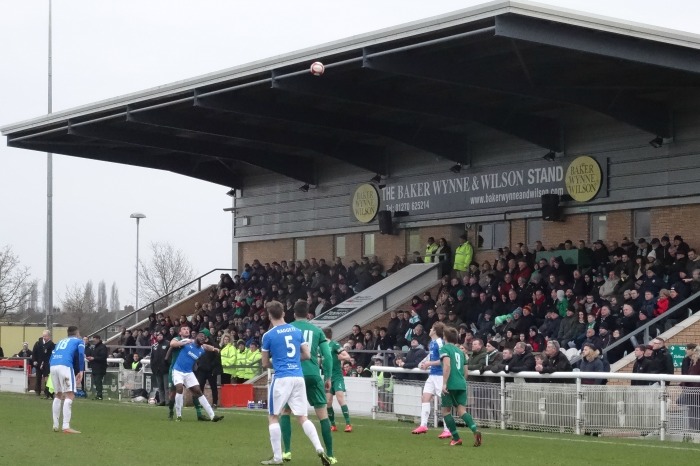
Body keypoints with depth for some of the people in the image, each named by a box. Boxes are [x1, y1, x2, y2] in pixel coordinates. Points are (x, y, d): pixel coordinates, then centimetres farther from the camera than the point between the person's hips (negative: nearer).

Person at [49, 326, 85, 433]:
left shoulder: (61, 342, 33)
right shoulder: (79, 341, 20)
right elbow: (81, 355, 0)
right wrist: (81, 371, -3)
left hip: (52, 366, 6)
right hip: (65, 366, -6)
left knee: (58, 395, 21)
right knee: (70, 395, -7)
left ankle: (55, 426, 21)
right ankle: (66, 427, -18)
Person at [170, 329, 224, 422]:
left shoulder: (201, 350, 6)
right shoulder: (186, 342, -9)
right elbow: (172, 344, -12)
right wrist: (184, 343, -20)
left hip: (189, 373, 5)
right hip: (178, 371, -5)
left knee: (199, 392, 2)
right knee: (180, 388, -25)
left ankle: (212, 416, 1)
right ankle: (178, 415, -9)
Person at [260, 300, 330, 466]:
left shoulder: (268, 335, -2)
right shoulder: (297, 331, 10)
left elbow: (265, 364, 6)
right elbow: (307, 355, 13)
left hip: (281, 378, -4)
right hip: (298, 377, 5)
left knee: (273, 417, 8)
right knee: (302, 417, 10)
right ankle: (320, 449, -6)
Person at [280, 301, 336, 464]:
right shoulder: (317, 330, 9)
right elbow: (328, 355, 4)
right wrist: (328, 377, 11)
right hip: (313, 375, 1)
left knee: (285, 412, 17)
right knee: (323, 414, 7)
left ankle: (287, 451, 9)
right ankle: (330, 455, 5)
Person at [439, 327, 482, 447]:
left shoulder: (445, 348, -1)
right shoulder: (460, 351, 19)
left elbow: (447, 365, -16)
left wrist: (444, 383, -18)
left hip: (450, 384, -6)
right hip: (462, 384, 6)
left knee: (446, 411, 9)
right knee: (462, 410, -1)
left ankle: (456, 438, 7)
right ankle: (475, 430, -26)